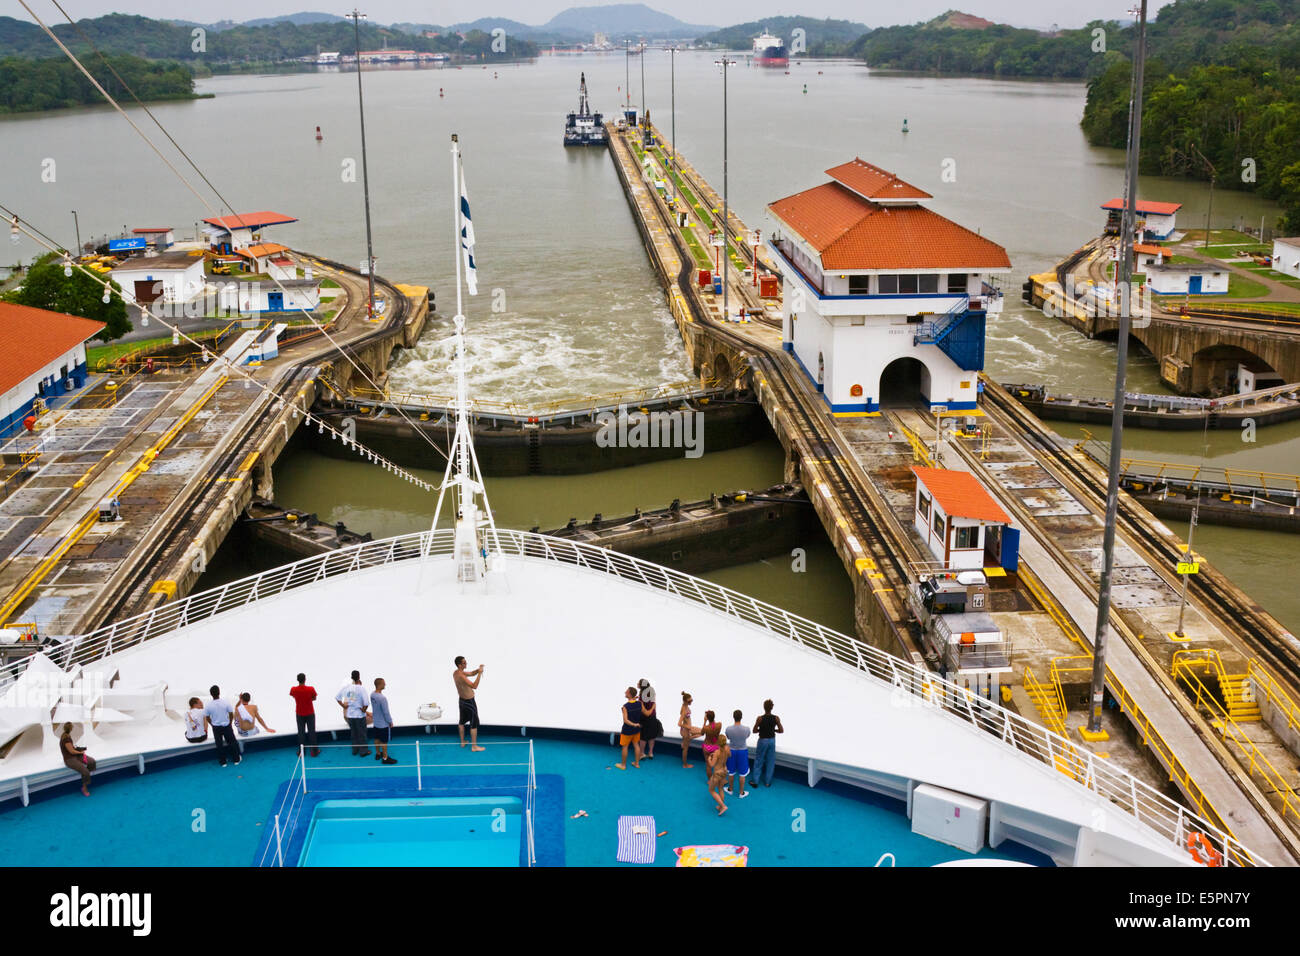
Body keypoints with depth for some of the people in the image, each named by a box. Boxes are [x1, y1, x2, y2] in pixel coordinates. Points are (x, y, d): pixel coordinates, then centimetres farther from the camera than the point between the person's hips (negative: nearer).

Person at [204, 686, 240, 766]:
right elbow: (231, 714, -8)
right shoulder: (226, 703, -19)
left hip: (216, 728, 1)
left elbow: (207, 718, -5)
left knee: (219, 745, 16)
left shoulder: (208, 705, -17)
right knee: (232, 742, 17)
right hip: (226, 726, -1)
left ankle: (222, 762, 26)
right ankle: (236, 759, 28)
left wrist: (213, 725, 13)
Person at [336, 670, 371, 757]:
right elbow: (366, 703, -26)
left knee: (353, 733, 21)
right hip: (359, 715, -4)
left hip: (349, 714, 4)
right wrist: (364, 709, -9)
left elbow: (337, 697, 4)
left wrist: (343, 705, 7)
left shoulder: (346, 687, -6)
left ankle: (354, 750, 31)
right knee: (361, 733, 12)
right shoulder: (361, 688, -20)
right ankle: (363, 751, 21)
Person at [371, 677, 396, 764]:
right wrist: (390, 721, -9)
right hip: (384, 724, -8)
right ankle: (385, 758, 19)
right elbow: (386, 712, -25)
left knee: (377, 739, 22)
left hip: (376, 722, 8)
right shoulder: (382, 698, -32)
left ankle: (378, 754, 39)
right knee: (384, 741, 7)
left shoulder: (372, 695, -6)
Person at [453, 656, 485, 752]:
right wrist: (479, 673, -35)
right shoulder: (461, 676, -31)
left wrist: (478, 669, -8)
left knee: (462, 721, 21)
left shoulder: (455, 673, -1)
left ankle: (462, 742, 35)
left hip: (462, 700, 9)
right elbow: (474, 686, -36)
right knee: (474, 724, 2)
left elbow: (471, 674, 10)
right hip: (469, 702, -9)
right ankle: (474, 746, 9)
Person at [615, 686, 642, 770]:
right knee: (636, 745, 18)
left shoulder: (625, 707, -27)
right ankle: (637, 763, 29)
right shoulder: (639, 703, -11)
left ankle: (623, 765, 25)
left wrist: (634, 725, -23)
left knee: (625, 747, 11)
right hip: (637, 729, 5)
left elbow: (625, 720, -29)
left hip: (627, 730, -5)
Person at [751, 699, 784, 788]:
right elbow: (781, 731, -6)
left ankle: (756, 781, 17)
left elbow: (754, 731, -11)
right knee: (770, 762, 14)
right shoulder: (776, 718, -12)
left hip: (762, 740, -2)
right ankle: (767, 782, 20)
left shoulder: (760, 719, -19)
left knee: (758, 761, 12)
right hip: (772, 740, 2)